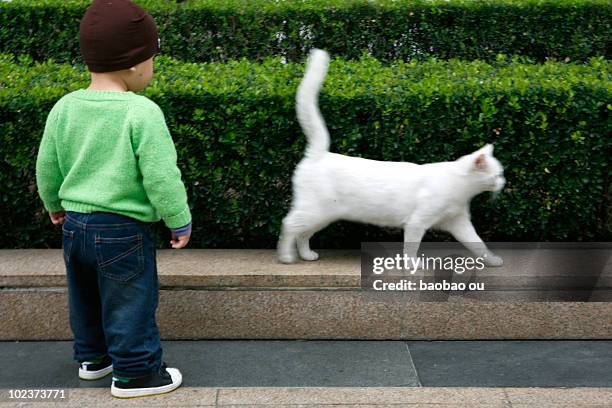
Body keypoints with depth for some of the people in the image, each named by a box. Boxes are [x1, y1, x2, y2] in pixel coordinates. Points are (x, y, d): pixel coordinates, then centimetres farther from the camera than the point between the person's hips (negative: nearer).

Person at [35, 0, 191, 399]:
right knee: (130, 302, 8)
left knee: (86, 297, 23)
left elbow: (47, 166, 8)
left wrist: (55, 204, 26)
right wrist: (180, 221, -5)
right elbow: (162, 176, -19)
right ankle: (136, 373, 19)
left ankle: (92, 356, 40)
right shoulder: (142, 112, -20)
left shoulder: (64, 107, -2)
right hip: (123, 230, -7)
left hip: (74, 224, 7)